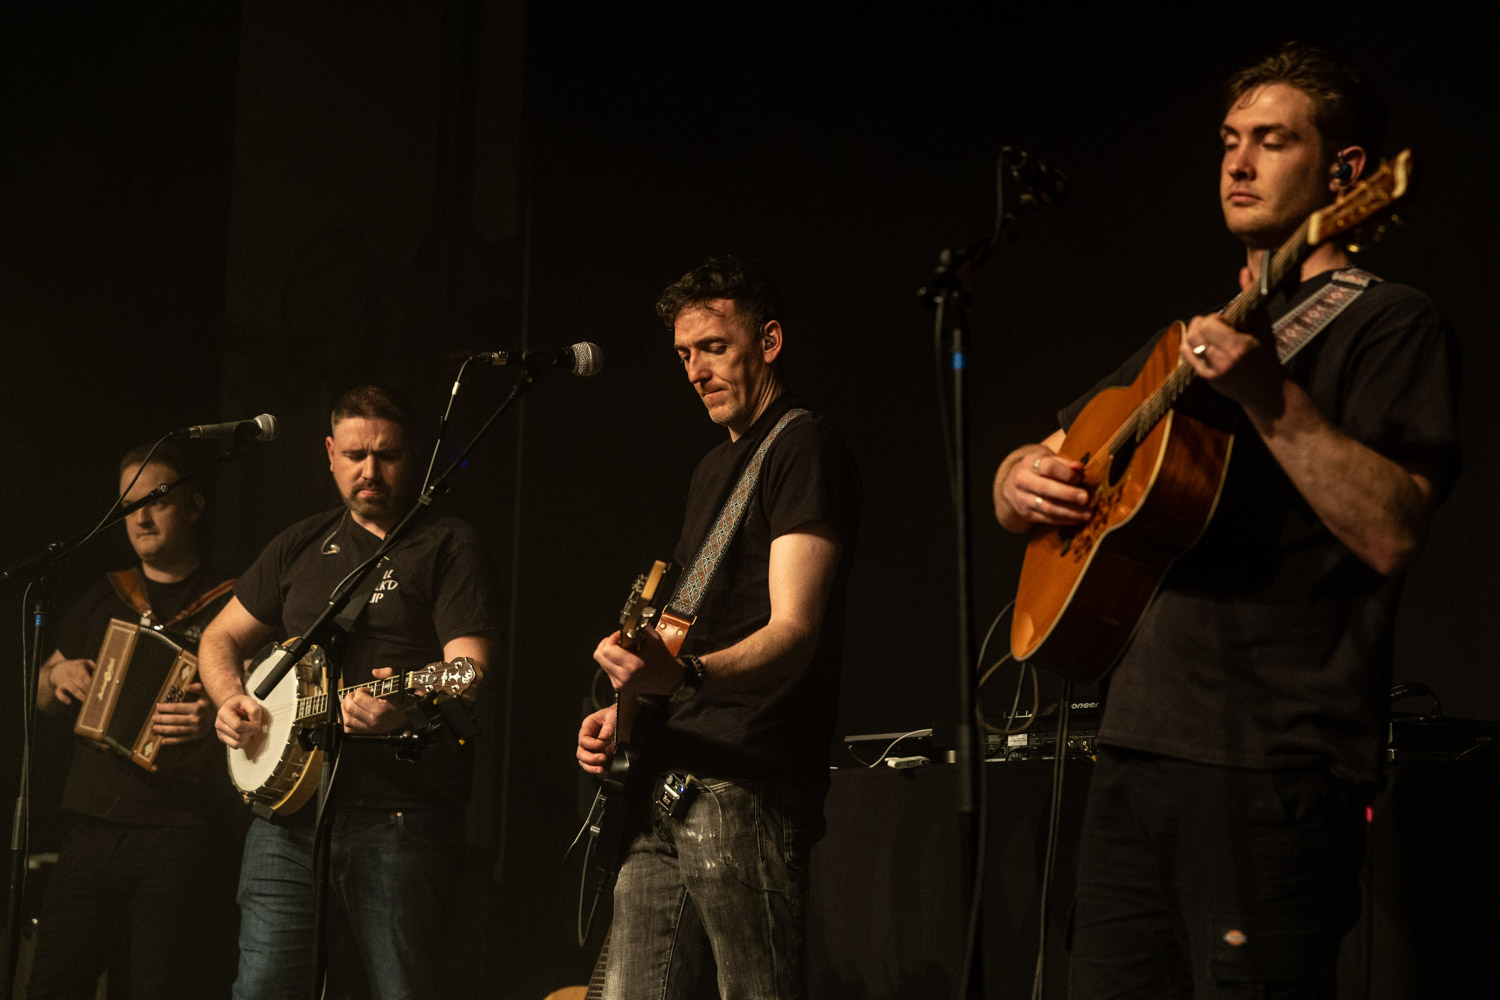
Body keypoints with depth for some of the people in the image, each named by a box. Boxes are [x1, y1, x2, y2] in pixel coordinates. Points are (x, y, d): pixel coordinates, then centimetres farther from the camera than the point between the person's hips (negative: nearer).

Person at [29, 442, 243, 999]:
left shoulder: (230, 606, 1)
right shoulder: (104, 599, 18)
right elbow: (44, 698, 28)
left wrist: (215, 719, -24)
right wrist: (58, 678, 5)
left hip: (183, 833, -5)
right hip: (92, 824, 5)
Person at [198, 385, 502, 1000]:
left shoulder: (449, 546, 0)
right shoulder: (302, 545, 18)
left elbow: (468, 670, -12)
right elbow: (221, 638, 26)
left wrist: (407, 706, -33)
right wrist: (231, 700, 4)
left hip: (401, 816, -4)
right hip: (288, 805, 5)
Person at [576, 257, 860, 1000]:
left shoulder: (803, 449, -6)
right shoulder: (714, 469, 23)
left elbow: (794, 632, -17)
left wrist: (686, 675, -35)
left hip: (746, 790, -9)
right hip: (668, 785, 9)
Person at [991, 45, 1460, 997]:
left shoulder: (1388, 325, -1)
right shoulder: (1188, 341, 22)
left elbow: (1394, 536, -16)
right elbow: (1018, 486, 25)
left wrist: (1271, 398, -24)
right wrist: (1023, 482, 2)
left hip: (1273, 766, -7)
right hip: (1136, 746, 7)